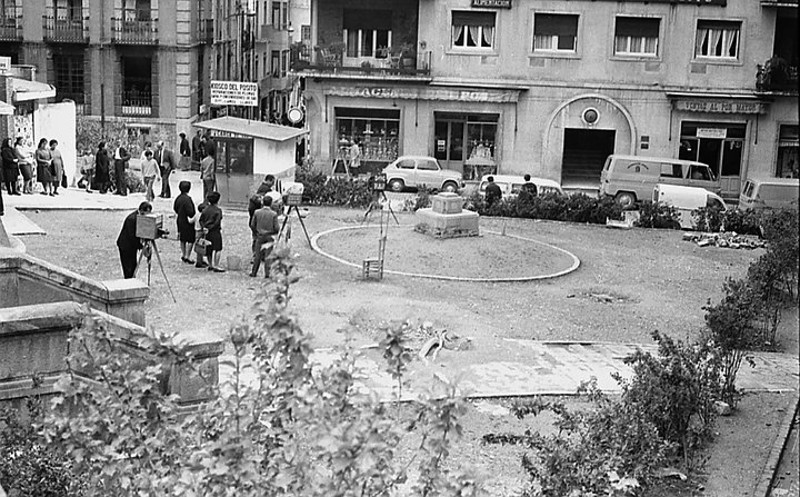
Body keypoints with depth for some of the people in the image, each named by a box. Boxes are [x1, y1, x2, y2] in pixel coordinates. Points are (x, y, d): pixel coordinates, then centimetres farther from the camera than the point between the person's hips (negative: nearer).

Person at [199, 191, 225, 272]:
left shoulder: (205, 210, 7)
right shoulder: (218, 210, -12)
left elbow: (201, 220, 5)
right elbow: (217, 222, -18)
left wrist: (204, 227, -5)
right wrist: (209, 228, -12)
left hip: (207, 232, 7)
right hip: (215, 232, -7)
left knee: (209, 249, 15)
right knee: (217, 249, -1)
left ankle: (210, 265, 22)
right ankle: (216, 266, -3)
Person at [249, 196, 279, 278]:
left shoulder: (257, 212, -4)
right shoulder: (273, 214, -11)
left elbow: (252, 225, 2)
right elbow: (276, 228, -10)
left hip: (260, 237, 2)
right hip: (269, 237, -2)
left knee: (257, 255, 10)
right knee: (268, 255, 4)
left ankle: (254, 273, 15)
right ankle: (267, 273, 4)